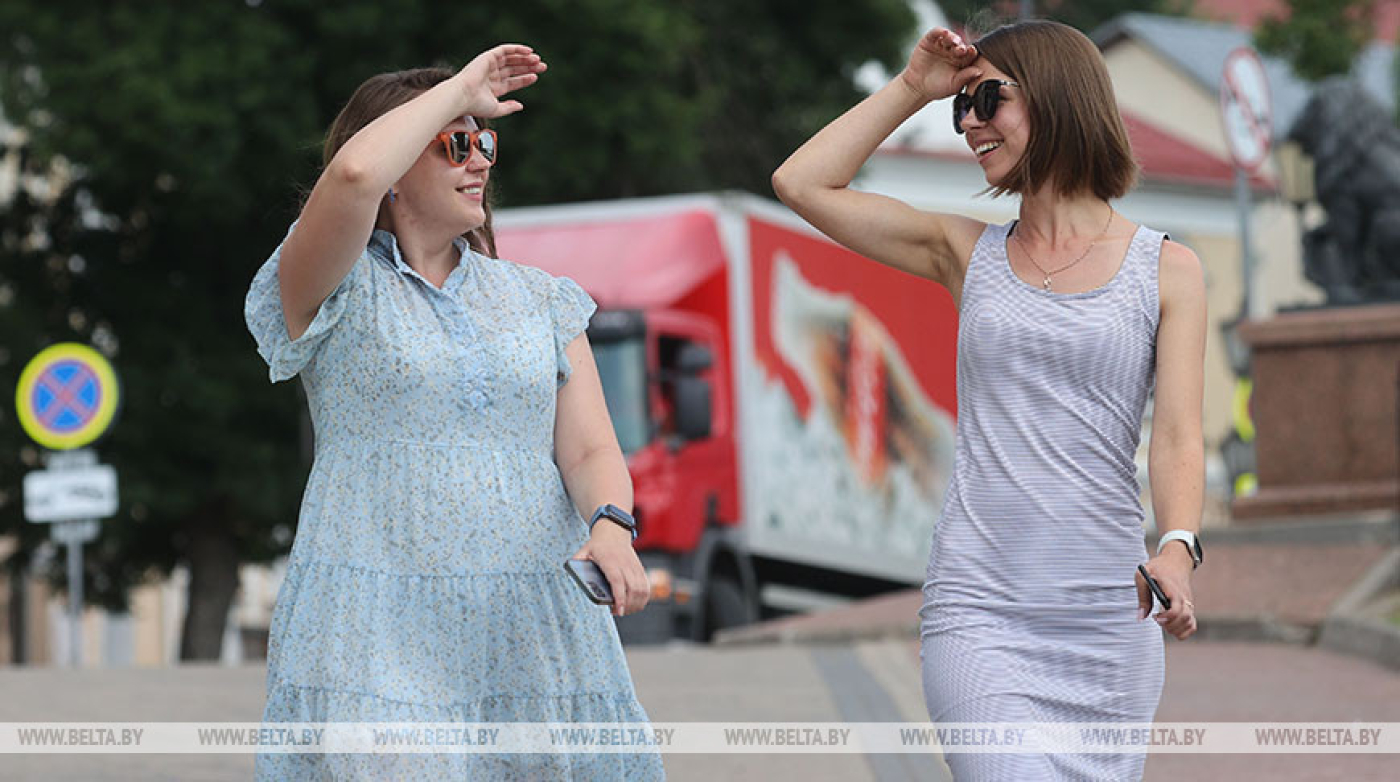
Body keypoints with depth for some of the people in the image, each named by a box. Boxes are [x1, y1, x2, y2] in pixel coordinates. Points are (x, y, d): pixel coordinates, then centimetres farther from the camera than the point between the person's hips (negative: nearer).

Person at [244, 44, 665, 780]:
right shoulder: (340, 292, 3)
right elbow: (353, 174, -19)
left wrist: (610, 526, -15)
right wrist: (461, 89, -4)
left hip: (534, 633, 4)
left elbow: (589, 449, 7)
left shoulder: (539, 299, 18)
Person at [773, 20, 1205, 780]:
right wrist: (911, 88, 10)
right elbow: (801, 184, 9)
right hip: (978, 611, 0)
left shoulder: (1165, 270, 5)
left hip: (1108, 616, 0)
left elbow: (1178, 436, -5)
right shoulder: (970, 253, 12)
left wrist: (1178, 547, -23)